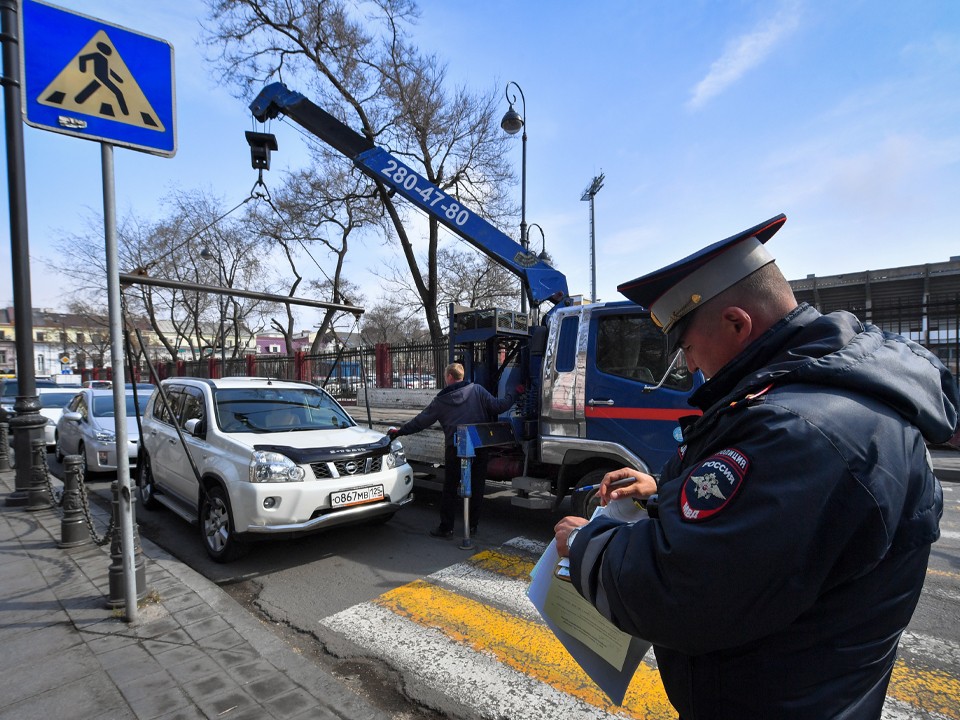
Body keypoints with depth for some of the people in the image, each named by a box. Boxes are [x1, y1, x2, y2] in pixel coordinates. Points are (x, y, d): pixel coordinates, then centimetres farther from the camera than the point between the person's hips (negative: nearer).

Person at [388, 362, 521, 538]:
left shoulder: (441, 400, 1)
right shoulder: (477, 390, -1)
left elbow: (421, 421, 5)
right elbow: (498, 406, -6)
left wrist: (399, 431, 17)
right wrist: (515, 393, 8)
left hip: (455, 449, -1)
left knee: (450, 489, 9)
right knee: (476, 487, 12)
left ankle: (446, 527, 13)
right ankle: (473, 525, 19)